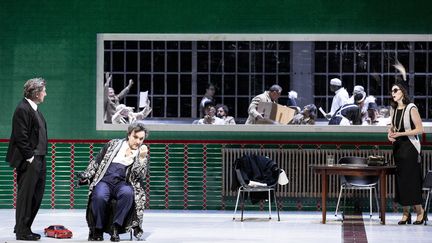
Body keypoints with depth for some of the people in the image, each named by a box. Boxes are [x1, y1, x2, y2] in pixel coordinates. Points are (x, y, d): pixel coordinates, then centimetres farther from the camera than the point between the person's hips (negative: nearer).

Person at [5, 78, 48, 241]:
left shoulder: (35, 110, 16)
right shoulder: (22, 109, -14)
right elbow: (21, 137, -18)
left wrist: (40, 157, 16)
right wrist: (30, 157, -17)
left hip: (39, 160, 10)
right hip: (28, 161, -10)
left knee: (36, 196, 13)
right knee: (25, 195, -3)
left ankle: (23, 228, 23)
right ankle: (22, 232, 3)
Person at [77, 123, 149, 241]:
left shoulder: (142, 154, 13)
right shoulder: (113, 144, 16)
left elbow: (140, 176, -1)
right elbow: (96, 162, 18)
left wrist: (142, 158, -12)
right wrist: (86, 175, 6)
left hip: (122, 183, 0)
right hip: (104, 180, 0)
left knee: (127, 193, -37)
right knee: (99, 196, -34)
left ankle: (115, 227, -25)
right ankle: (98, 229, -13)